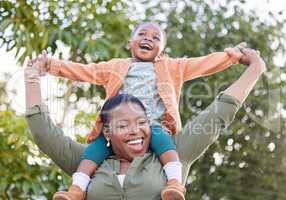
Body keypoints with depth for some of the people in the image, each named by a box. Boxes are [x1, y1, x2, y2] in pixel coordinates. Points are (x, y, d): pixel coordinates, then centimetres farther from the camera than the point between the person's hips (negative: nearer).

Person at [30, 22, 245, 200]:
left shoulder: (172, 68, 26)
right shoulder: (115, 67, 27)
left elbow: (204, 63, 18)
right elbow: (84, 70, 22)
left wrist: (233, 54, 7)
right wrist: (52, 64, 12)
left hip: (154, 126, -1)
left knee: (161, 138, -34)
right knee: (98, 144, -24)